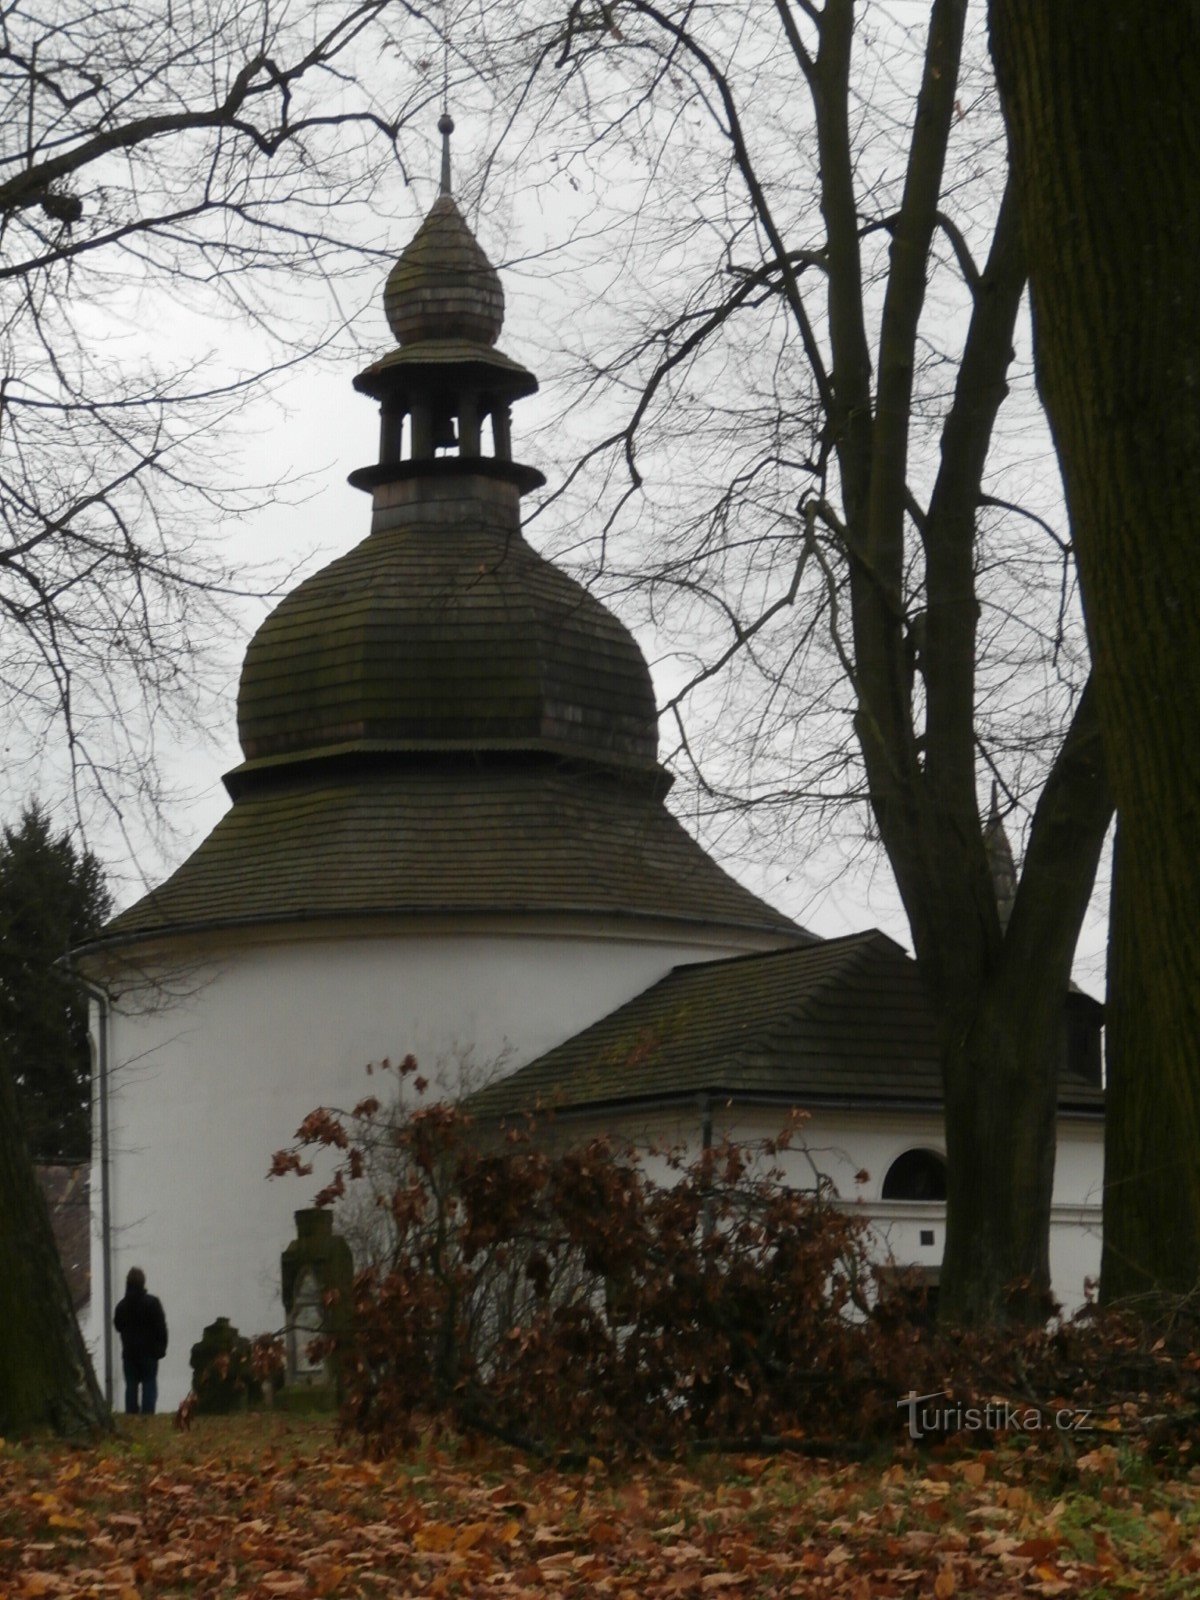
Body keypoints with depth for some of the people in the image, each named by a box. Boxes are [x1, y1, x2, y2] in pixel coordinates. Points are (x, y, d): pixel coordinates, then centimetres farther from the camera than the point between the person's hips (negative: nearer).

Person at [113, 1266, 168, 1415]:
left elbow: (117, 1326, 14)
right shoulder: (152, 1302, -9)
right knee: (149, 1385, 0)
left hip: (129, 1352, 3)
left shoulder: (122, 1306, 2)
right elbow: (161, 1328, -8)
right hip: (149, 1352, -3)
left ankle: (131, 1413, 2)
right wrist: (161, 1348, 0)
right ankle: (147, 1413, -9)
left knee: (131, 1385, 6)